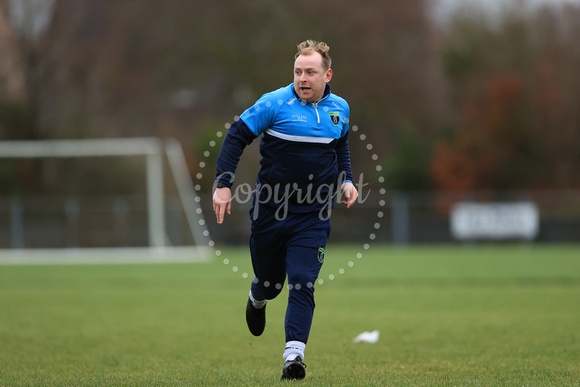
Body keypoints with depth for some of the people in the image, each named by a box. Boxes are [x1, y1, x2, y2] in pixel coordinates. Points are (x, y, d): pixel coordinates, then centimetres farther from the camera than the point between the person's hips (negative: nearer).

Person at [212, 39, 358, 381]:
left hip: (314, 215, 1)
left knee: (303, 285, -12)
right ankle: (257, 300, 52)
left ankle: (294, 355, -13)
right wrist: (223, 183, -13)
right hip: (270, 209, -1)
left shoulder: (339, 108, 4)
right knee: (269, 281, 14)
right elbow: (236, 136, -6)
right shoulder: (275, 103, -11)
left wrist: (346, 180, 10)